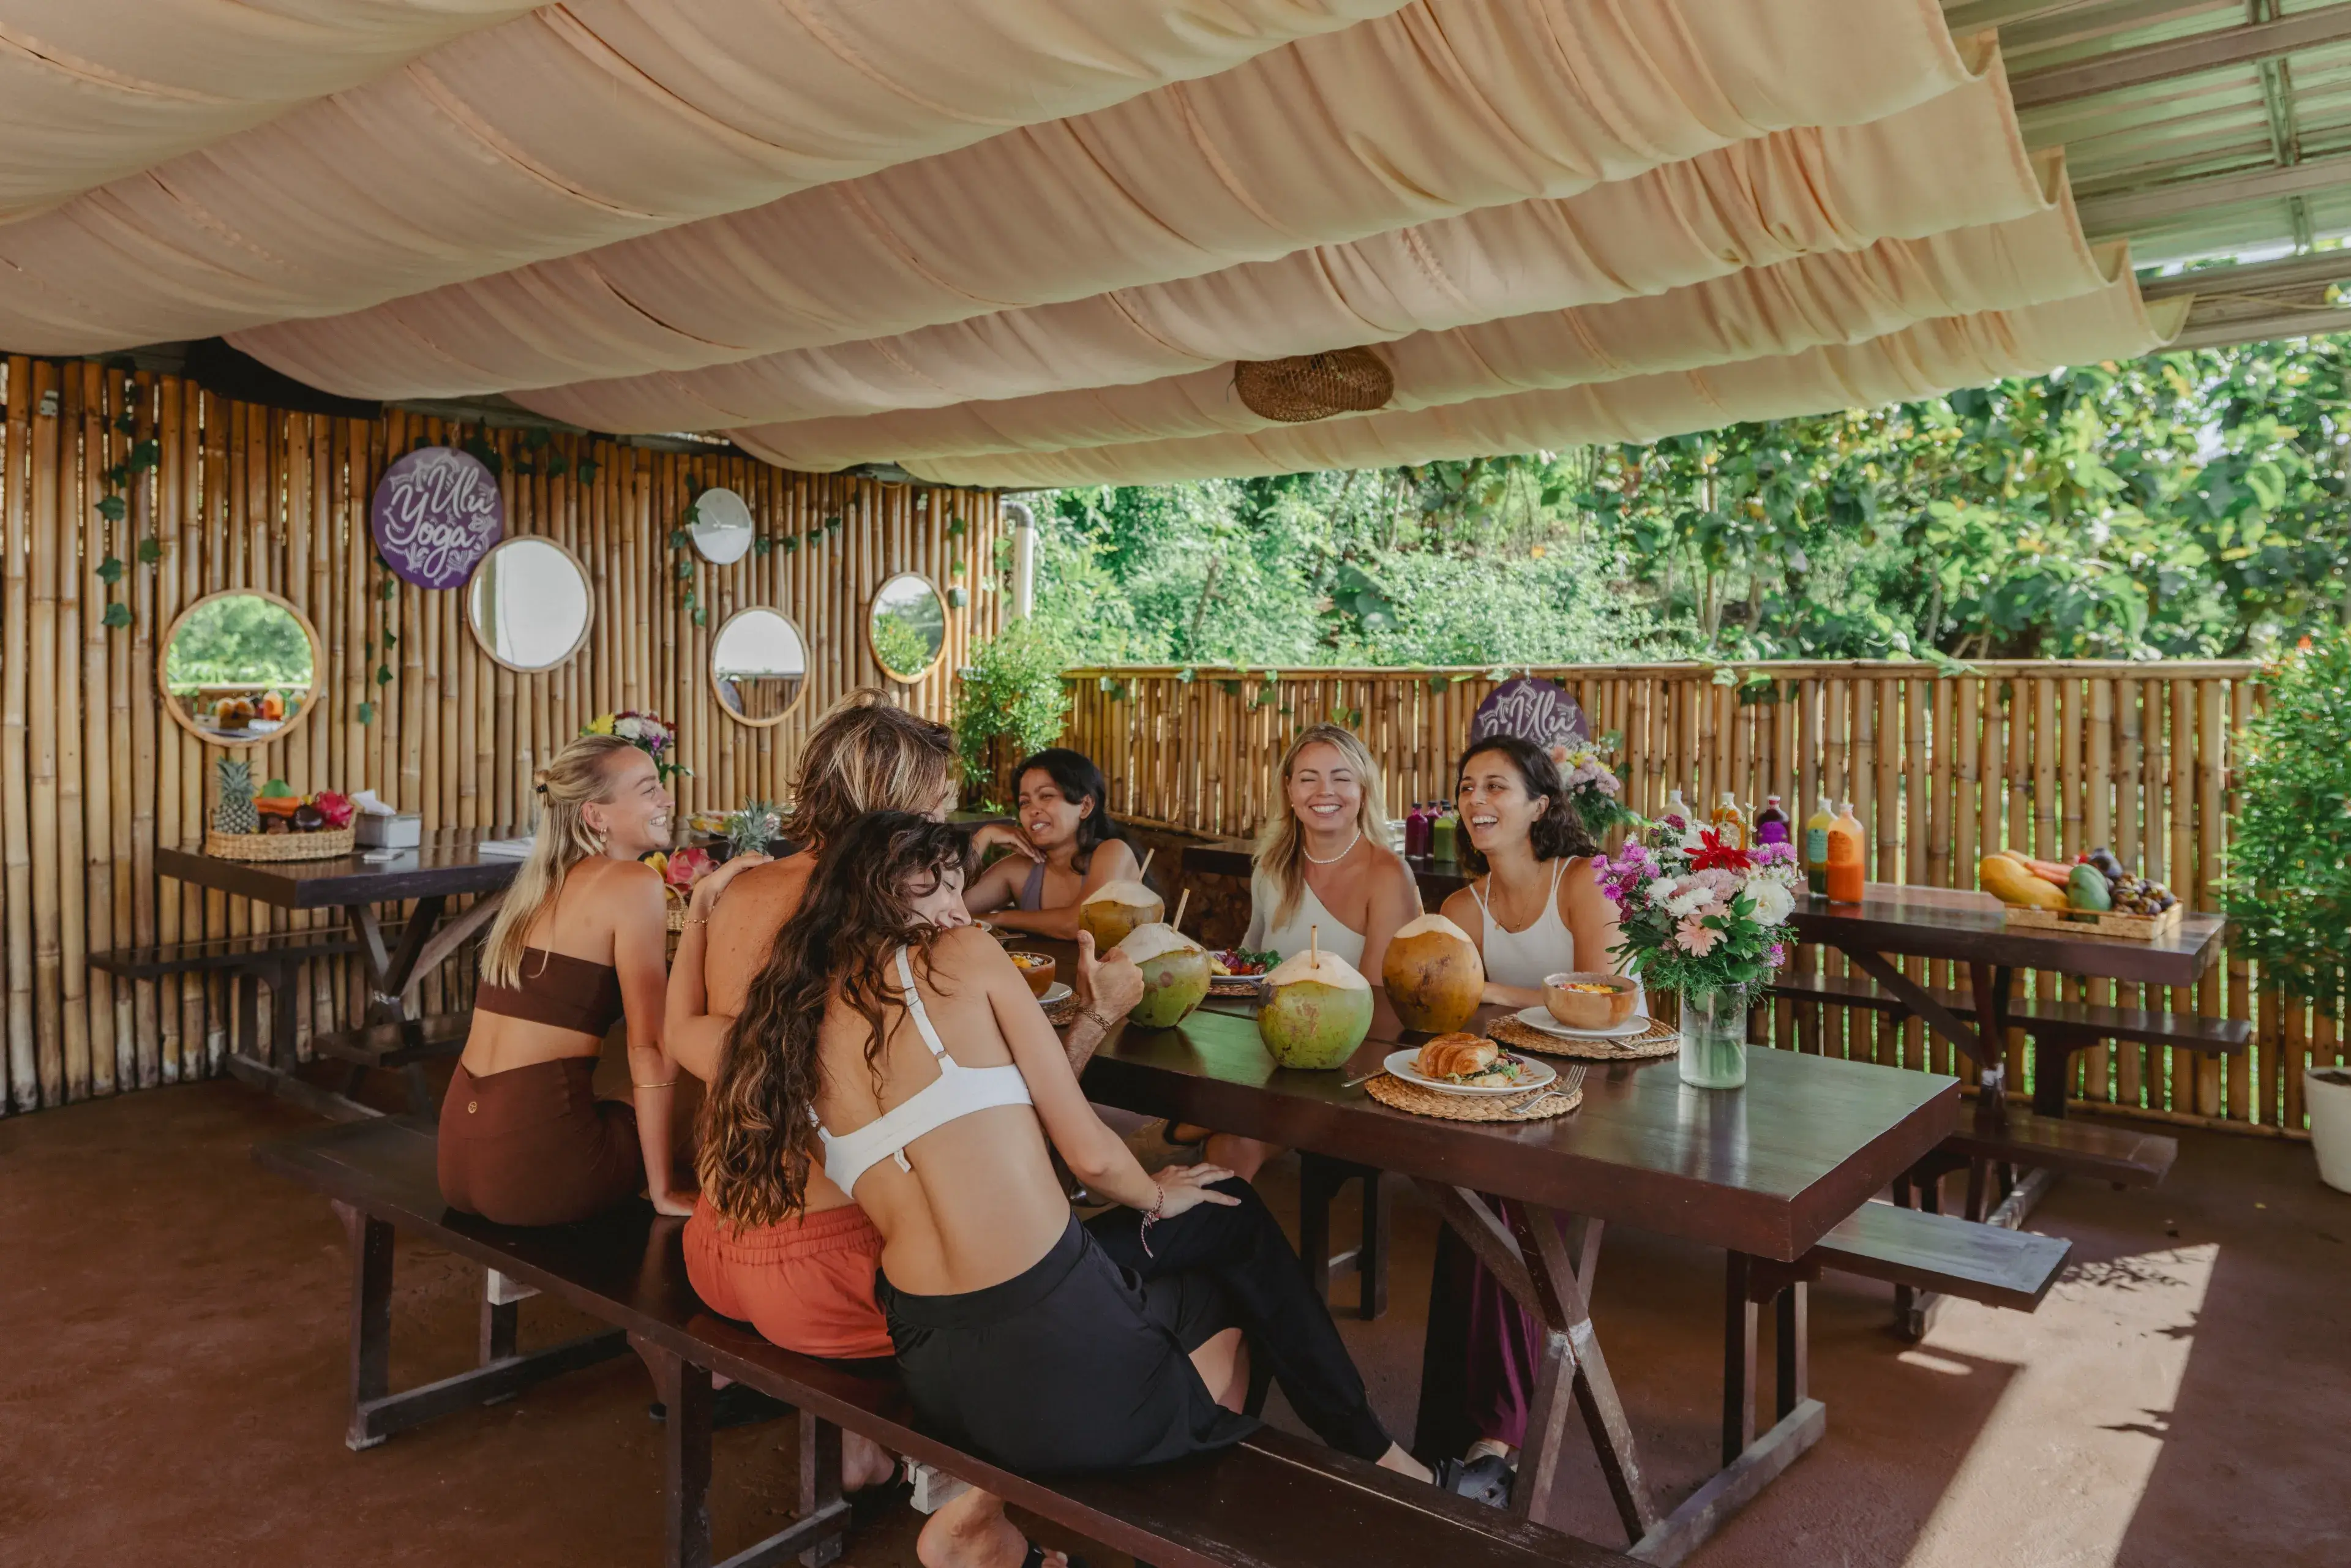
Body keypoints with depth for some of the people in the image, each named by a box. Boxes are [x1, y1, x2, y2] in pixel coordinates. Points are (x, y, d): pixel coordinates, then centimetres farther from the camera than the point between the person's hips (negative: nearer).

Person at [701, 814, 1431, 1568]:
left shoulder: (798, 1024, 9)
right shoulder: (963, 955, -7)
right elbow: (1089, 1153, -5)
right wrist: (1157, 1196, 15)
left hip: (930, 1382, 6)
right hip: (1058, 1368, -6)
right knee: (1236, 1217, 23)